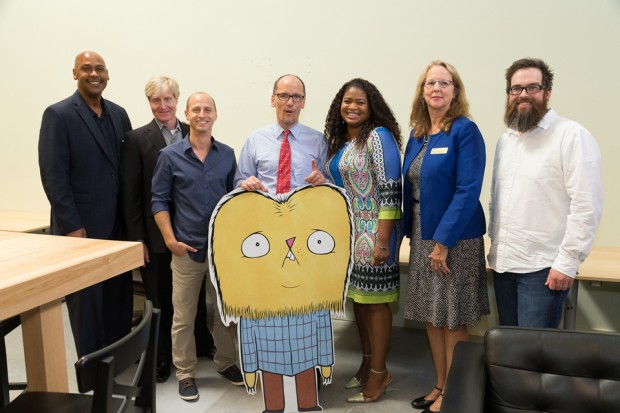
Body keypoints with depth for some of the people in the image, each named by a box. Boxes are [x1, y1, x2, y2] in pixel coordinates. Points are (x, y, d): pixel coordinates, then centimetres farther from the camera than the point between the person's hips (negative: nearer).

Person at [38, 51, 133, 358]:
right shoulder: (58, 115, -7)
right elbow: (53, 175, -12)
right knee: (87, 303, 6)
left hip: (118, 227, 6)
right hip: (81, 228, -5)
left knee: (120, 300, 12)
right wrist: (72, 227, -15)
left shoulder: (118, 114, 10)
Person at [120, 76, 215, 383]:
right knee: (160, 298, 9)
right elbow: (130, 193, -4)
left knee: (196, 293, 14)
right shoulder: (137, 139, -2)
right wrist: (137, 238, -8)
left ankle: (202, 344, 35)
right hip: (156, 234, -2)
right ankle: (161, 356, 27)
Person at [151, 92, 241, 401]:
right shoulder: (170, 155, -3)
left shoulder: (227, 155, 4)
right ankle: (185, 373, 24)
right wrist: (170, 239, -9)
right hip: (187, 249, -2)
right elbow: (159, 201, -2)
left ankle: (225, 362, 33)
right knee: (183, 317, 7)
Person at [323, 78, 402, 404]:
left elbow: (390, 191, -18)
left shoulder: (379, 136, -12)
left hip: (372, 231, -7)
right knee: (357, 297, 15)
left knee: (375, 301, 2)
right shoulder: (338, 140, 11)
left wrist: (383, 241, -22)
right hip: (347, 232, 8)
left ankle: (379, 372, 17)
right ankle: (367, 363, 31)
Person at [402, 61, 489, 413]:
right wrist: (412, 233, 6)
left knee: (453, 321, 4)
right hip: (423, 236, 7)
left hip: (454, 238, -7)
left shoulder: (465, 130, -11)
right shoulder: (417, 134, 9)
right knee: (432, 317, 14)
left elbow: (468, 191, -17)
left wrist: (443, 241, -20)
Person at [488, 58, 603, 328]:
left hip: (543, 268, -7)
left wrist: (567, 263, -17)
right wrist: (494, 242, 12)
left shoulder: (572, 136, -10)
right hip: (502, 263, 7)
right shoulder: (505, 139, 14)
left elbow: (587, 205, -16)